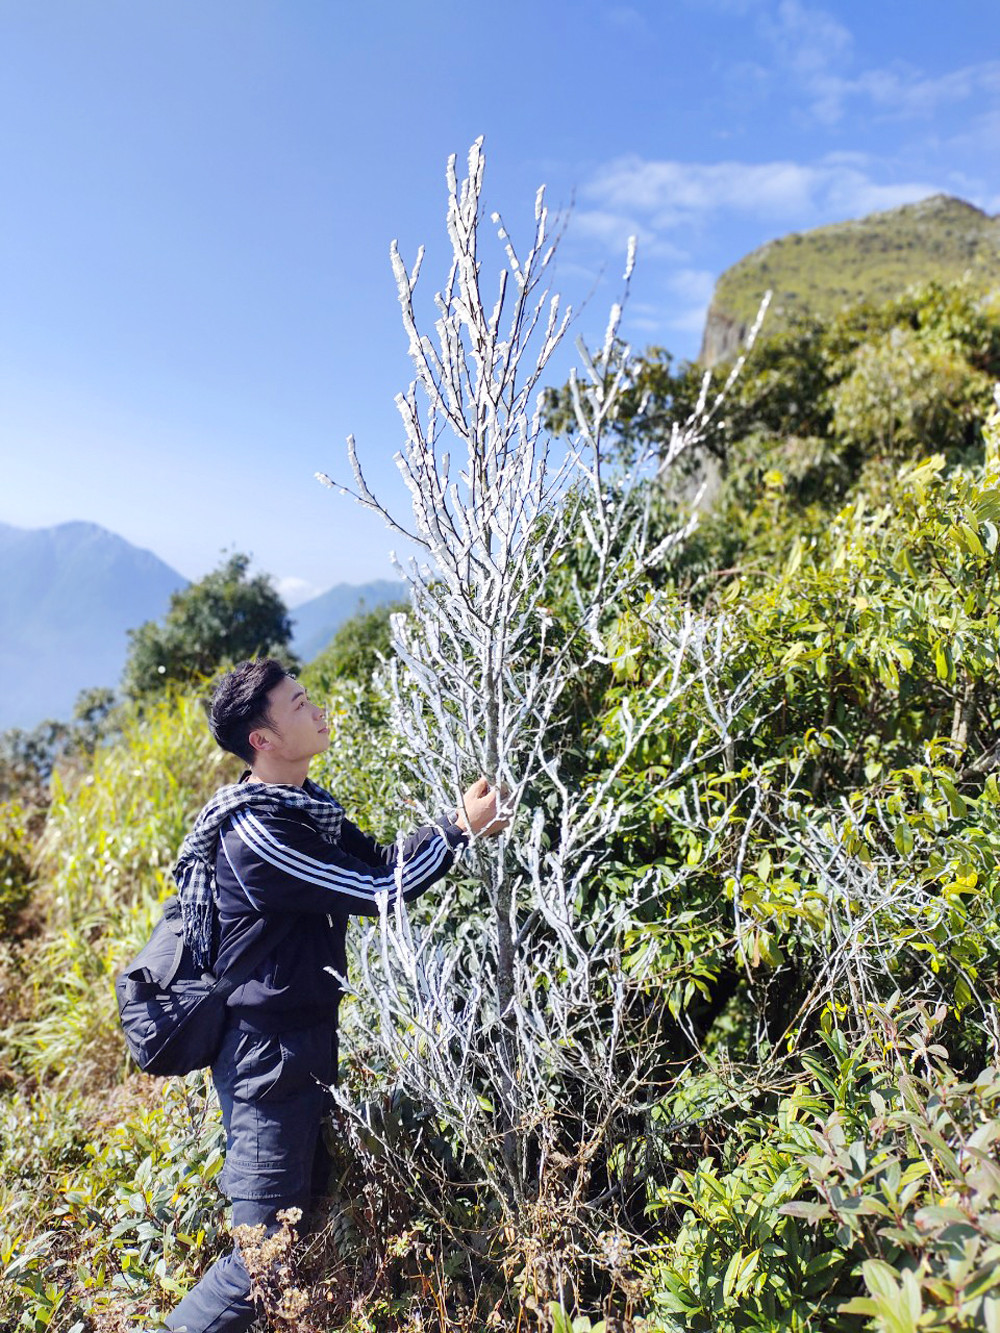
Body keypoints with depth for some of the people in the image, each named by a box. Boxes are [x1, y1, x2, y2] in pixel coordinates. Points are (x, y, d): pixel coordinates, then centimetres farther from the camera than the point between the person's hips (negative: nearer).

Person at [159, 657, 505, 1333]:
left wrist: (458, 823, -5)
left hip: (305, 1041, 9)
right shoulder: (255, 832, -26)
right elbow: (375, 893, -23)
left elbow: (379, 862, 8)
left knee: (311, 1201, 22)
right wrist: (461, 828, -14)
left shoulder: (305, 802, 3)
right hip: (269, 1055, -9)